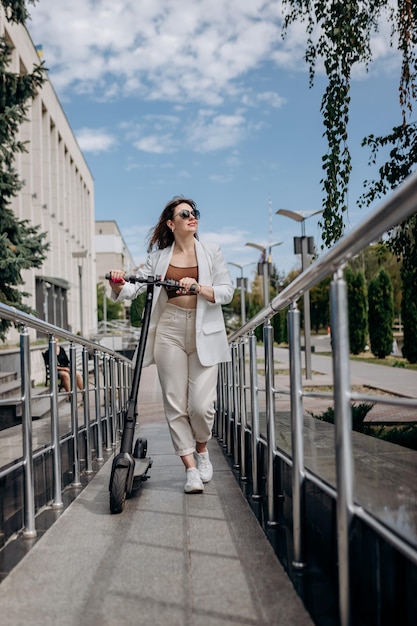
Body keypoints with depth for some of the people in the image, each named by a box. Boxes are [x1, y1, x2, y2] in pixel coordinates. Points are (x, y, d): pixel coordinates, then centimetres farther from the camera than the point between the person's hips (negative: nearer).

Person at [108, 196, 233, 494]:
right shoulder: (159, 257, 10)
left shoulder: (211, 252, 8)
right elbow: (135, 287, 4)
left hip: (204, 334, -1)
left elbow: (227, 291, 0)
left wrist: (199, 288, -18)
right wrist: (119, 285, -18)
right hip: (169, 332, 1)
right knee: (175, 404, -1)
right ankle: (191, 469, 10)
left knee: (201, 404, -8)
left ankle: (201, 450, 24)